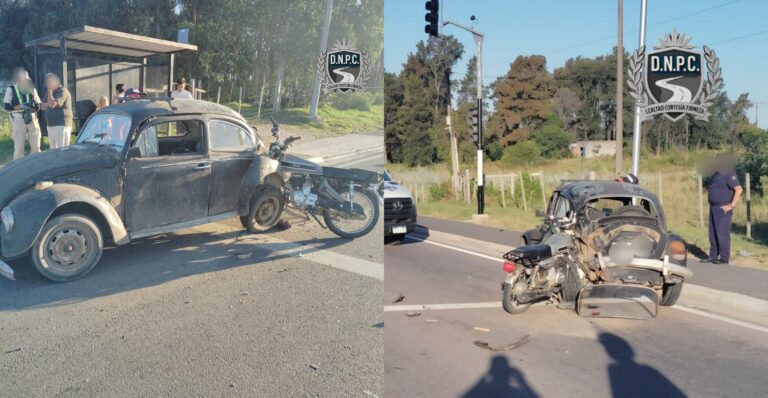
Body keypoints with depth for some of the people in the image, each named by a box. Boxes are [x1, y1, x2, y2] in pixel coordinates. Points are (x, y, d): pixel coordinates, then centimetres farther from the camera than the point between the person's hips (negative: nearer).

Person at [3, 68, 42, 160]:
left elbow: (38, 106, 9)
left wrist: (30, 107, -11)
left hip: (32, 119, 3)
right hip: (18, 120, -3)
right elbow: (6, 106, -5)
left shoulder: (31, 88, 10)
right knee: (18, 147, -3)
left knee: (36, 147, 6)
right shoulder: (11, 89, 1)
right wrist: (21, 106, -16)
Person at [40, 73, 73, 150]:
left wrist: (50, 91, -11)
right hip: (51, 125, 10)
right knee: (53, 150, 12)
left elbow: (52, 104, -19)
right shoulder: (51, 93, 19)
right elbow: (43, 106, 18)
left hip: (61, 125, -9)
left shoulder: (62, 91, -9)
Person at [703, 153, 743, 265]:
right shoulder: (717, 175, 15)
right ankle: (713, 256, 16)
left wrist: (731, 206, -22)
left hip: (723, 209, -9)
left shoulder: (729, 175, -14)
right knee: (713, 233, 10)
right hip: (714, 208, 9)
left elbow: (739, 189, -24)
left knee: (722, 233, -7)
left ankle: (724, 258, -2)